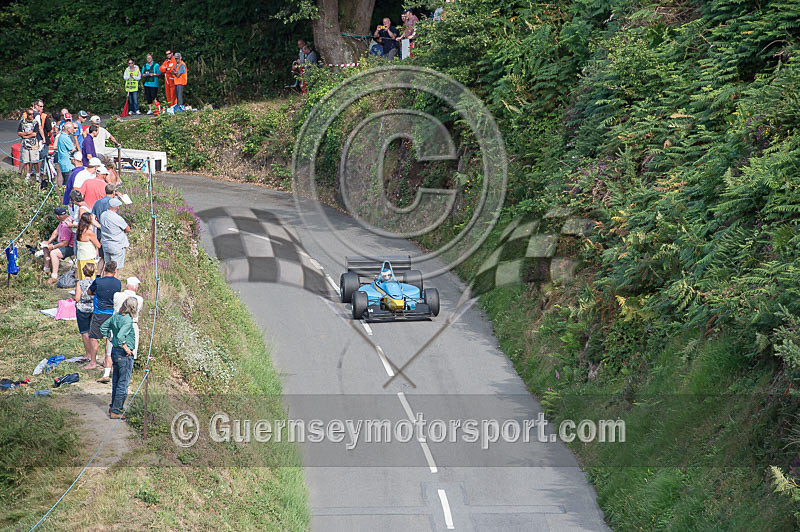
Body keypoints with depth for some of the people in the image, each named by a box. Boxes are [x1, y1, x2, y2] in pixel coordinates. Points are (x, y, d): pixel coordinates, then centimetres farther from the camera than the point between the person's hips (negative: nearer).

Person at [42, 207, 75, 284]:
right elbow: (56, 232, 14)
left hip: (70, 248, -11)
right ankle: (46, 270, 24)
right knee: (46, 247, 17)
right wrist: (48, 242, 6)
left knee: (53, 253, -33)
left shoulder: (67, 225, -31)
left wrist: (53, 247, -19)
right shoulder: (63, 220, 0)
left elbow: (65, 243, -28)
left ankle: (54, 276, -28)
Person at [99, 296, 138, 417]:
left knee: (116, 381, 20)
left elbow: (103, 327, 16)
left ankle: (113, 406, 31)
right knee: (123, 383, 1)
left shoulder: (116, 316, 4)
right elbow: (120, 336, -32)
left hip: (115, 351, 9)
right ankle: (116, 411, 5)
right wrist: (126, 348, -20)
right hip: (124, 355, -9)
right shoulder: (128, 320, -21)